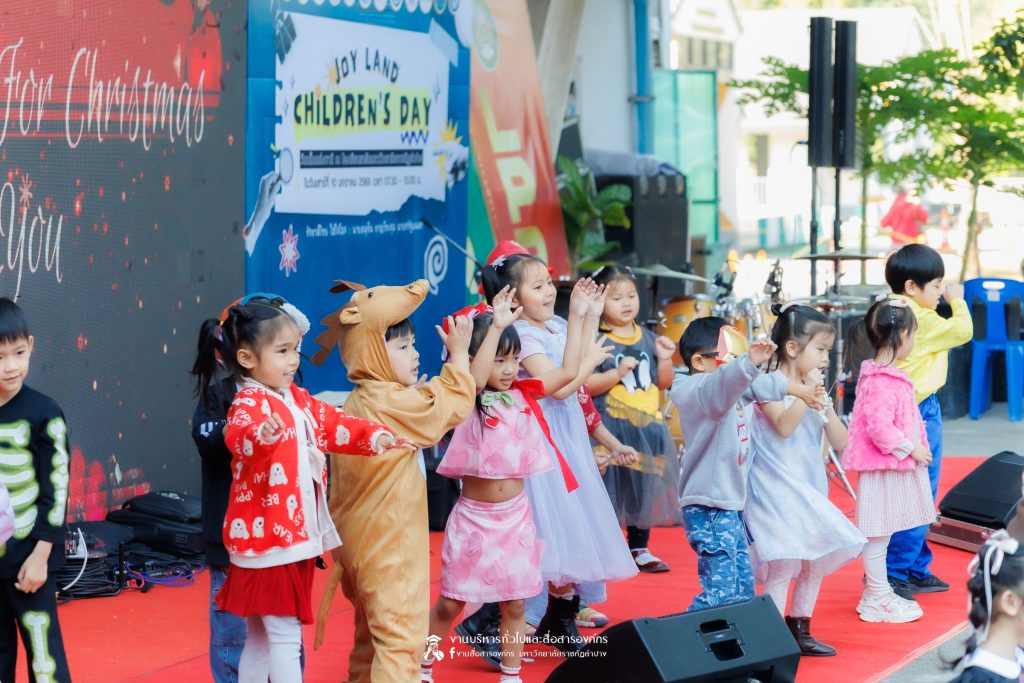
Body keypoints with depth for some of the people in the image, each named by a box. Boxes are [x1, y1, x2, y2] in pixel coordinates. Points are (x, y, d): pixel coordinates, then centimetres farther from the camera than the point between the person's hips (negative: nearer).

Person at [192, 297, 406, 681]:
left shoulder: (297, 399, 10)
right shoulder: (249, 403, -19)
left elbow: (332, 425, 21)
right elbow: (239, 437, -40)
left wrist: (374, 437, 6)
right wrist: (261, 436, -62)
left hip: (294, 535, 9)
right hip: (267, 539, -9)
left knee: (261, 638, 16)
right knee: (284, 637, -7)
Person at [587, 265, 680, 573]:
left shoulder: (648, 339, 9)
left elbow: (664, 383, 13)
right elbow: (586, 385, -15)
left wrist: (664, 360, -4)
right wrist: (617, 373, -25)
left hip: (647, 427, 6)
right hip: (611, 428, -6)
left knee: (644, 487, 12)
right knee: (612, 488, -3)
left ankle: (639, 548, 24)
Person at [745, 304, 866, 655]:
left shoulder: (816, 390, 10)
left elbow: (840, 442, 7)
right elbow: (784, 426, -26)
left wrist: (824, 404, -6)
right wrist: (807, 391, -22)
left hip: (808, 489, 8)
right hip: (776, 491, -8)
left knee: (815, 560, 12)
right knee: (782, 563, -12)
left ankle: (800, 630, 23)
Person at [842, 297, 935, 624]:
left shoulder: (887, 376, 12)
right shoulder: (882, 381, -21)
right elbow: (878, 426, -27)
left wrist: (911, 448, 19)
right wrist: (909, 447, -18)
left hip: (894, 466, 11)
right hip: (883, 469, -11)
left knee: (881, 533, 16)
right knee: (877, 534, -1)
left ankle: (879, 594, 25)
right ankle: (878, 599, 5)